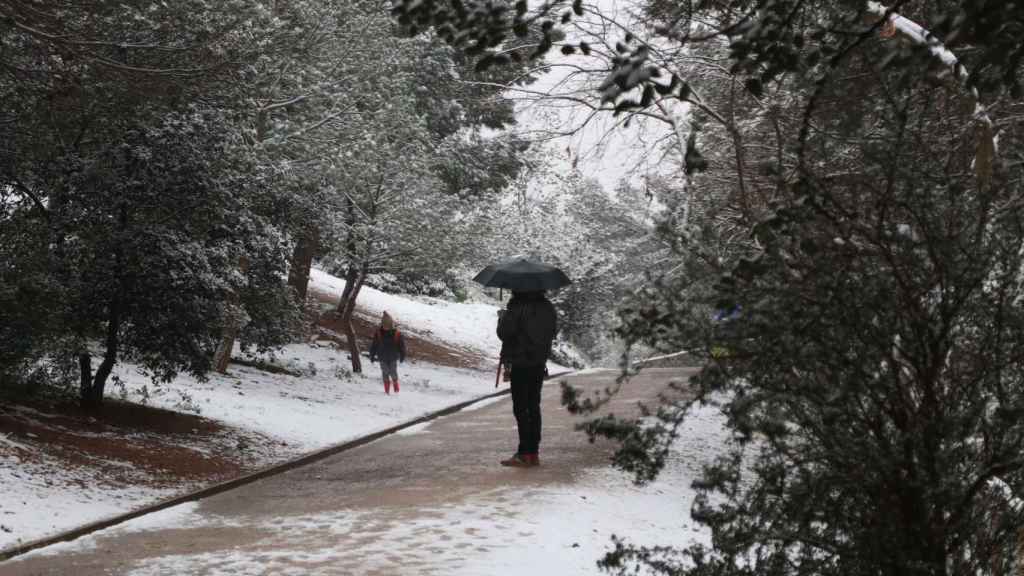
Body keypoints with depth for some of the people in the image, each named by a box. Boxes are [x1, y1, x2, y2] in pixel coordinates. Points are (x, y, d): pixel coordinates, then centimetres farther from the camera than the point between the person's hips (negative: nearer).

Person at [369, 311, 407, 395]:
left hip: (393, 358, -1)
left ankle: (396, 389, 20)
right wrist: (372, 356, 4)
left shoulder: (397, 334, -10)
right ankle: (387, 390, 12)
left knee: (393, 373, 1)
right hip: (383, 358, 1)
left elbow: (402, 345, -2)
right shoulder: (378, 333, -6)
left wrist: (402, 356, -1)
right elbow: (374, 345, 3)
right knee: (385, 373, 3)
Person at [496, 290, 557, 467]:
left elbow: (504, 333, -15)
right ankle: (534, 452, 15)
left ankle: (524, 454, -4)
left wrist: (502, 318, 2)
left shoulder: (518, 307, -17)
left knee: (521, 408, -2)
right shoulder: (548, 307, 5)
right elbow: (553, 332, 15)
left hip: (520, 364, -6)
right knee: (534, 407, 13)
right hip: (539, 365, 7)